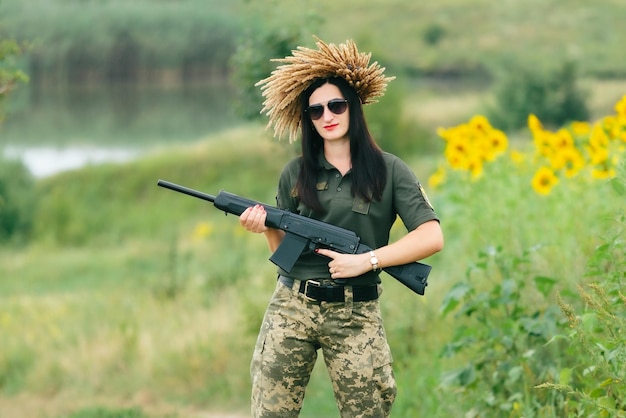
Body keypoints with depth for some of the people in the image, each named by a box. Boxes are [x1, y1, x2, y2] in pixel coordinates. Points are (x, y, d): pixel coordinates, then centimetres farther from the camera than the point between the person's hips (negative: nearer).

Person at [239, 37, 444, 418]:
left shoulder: (388, 170, 0)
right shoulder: (296, 173, 7)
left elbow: (432, 237, -8)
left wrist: (366, 260, -16)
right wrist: (268, 228, -10)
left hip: (355, 316, -2)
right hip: (291, 310, 2)